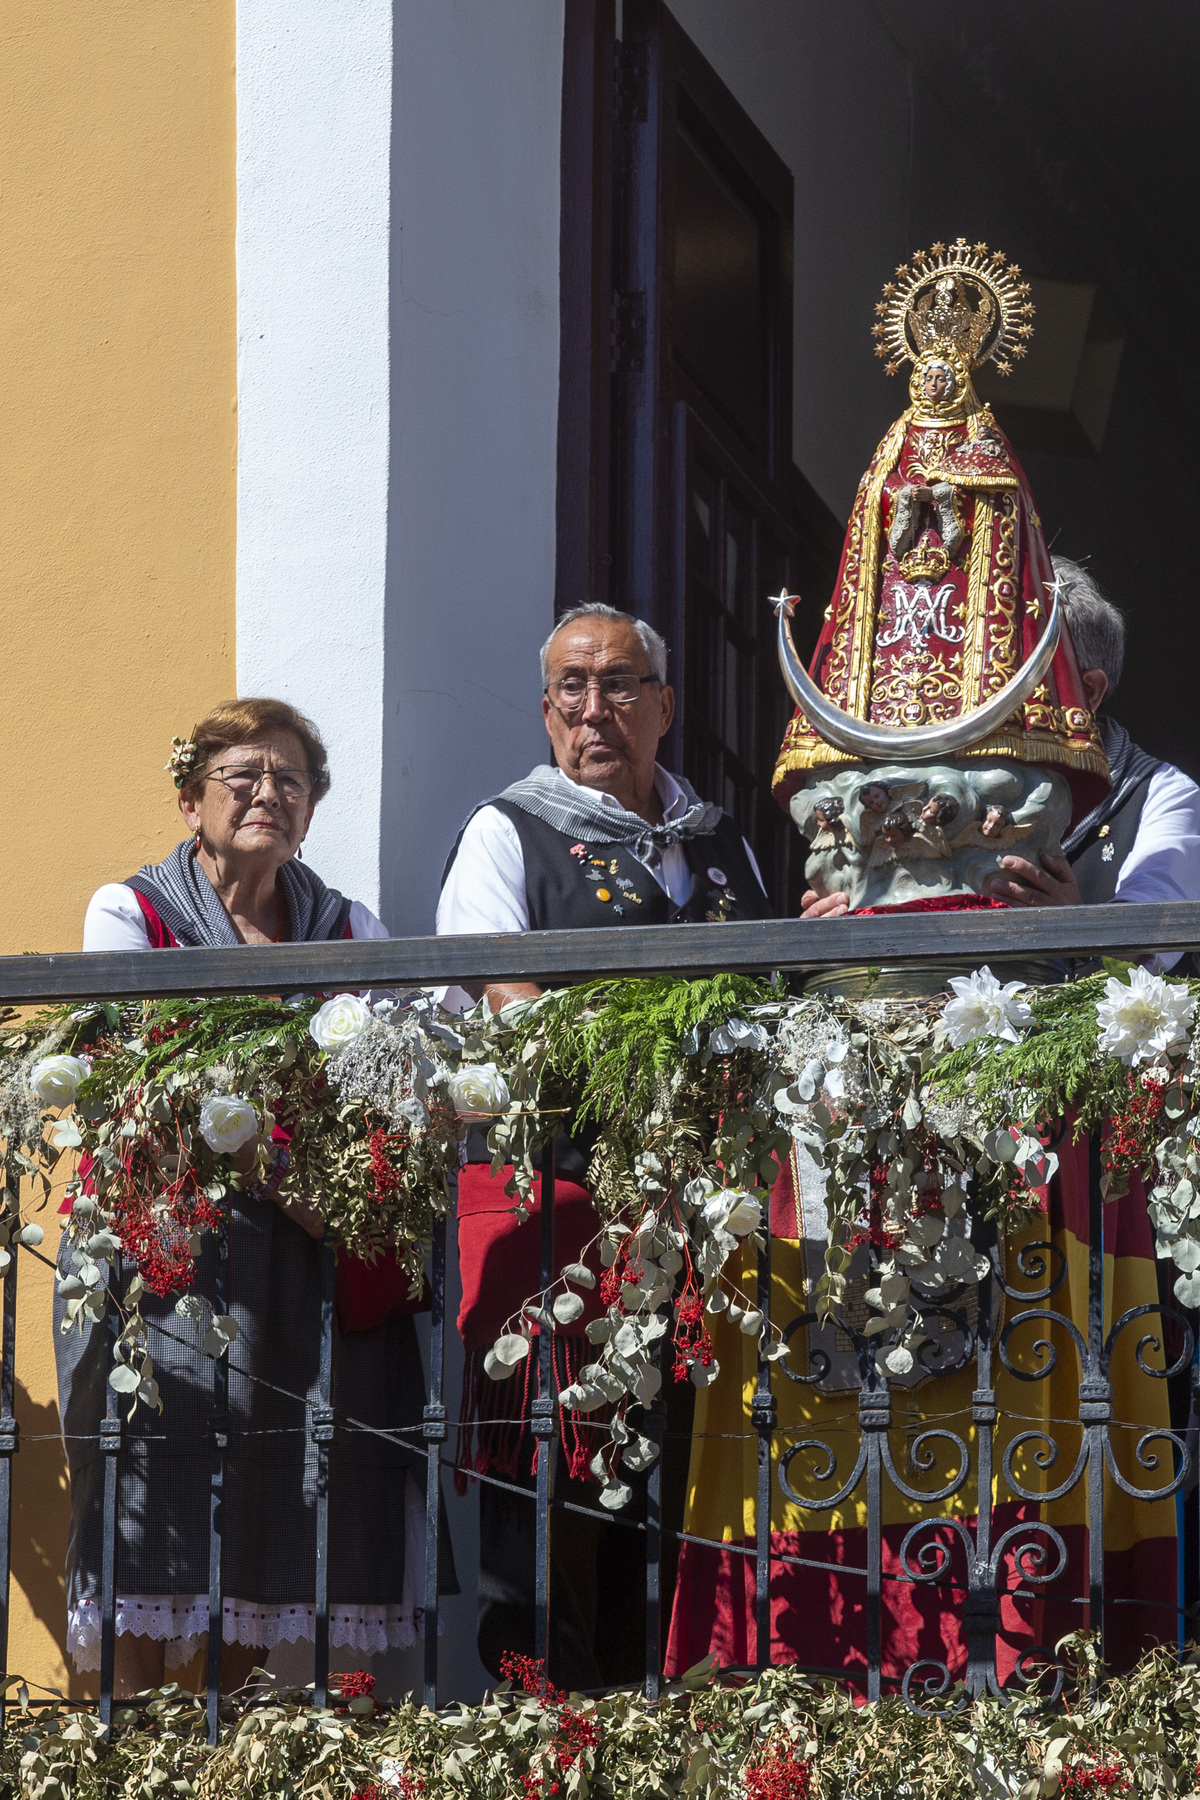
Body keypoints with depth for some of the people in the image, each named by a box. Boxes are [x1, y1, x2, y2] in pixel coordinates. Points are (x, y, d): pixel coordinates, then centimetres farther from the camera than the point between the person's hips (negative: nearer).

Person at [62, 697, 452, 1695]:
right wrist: (280, 1178, -19)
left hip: (311, 1266, 4)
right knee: (156, 1507, -9)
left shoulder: (352, 930, 17)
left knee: (277, 1511, 0)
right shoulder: (129, 914, 5)